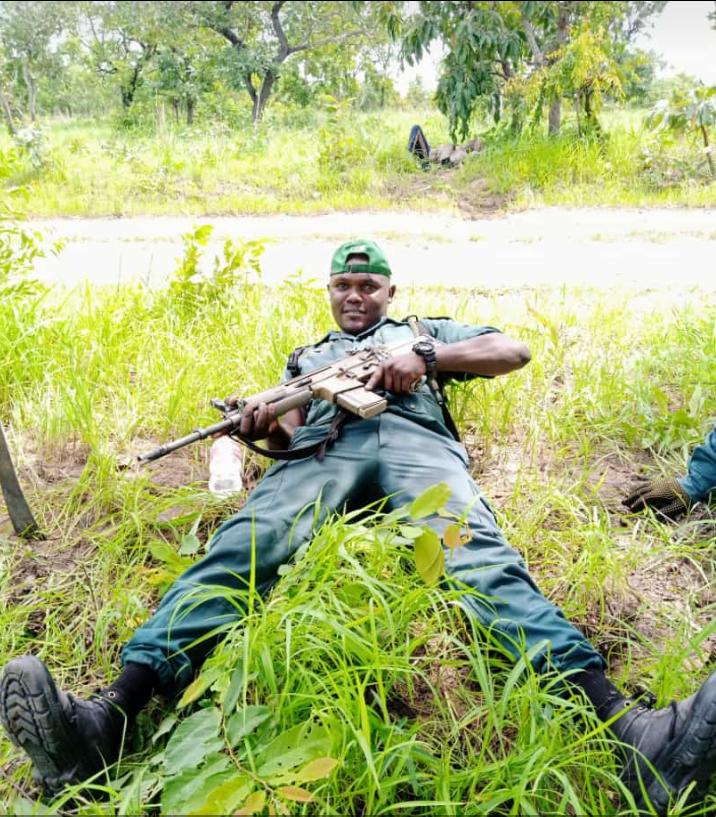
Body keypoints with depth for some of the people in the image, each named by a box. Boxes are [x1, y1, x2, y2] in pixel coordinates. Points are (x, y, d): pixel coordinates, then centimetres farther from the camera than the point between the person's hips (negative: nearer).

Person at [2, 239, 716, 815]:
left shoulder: (425, 329, 36)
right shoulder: (307, 355, 40)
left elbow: (514, 350, 22)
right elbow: (292, 432, 24)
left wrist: (427, 356, 5)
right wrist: (264, 426, -2)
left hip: (414, 439, -1)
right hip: (323, 449, 1)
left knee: (481, 559, -31)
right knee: (239, 547, -29)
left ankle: (623, 727, -49)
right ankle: (108, 720, -44)